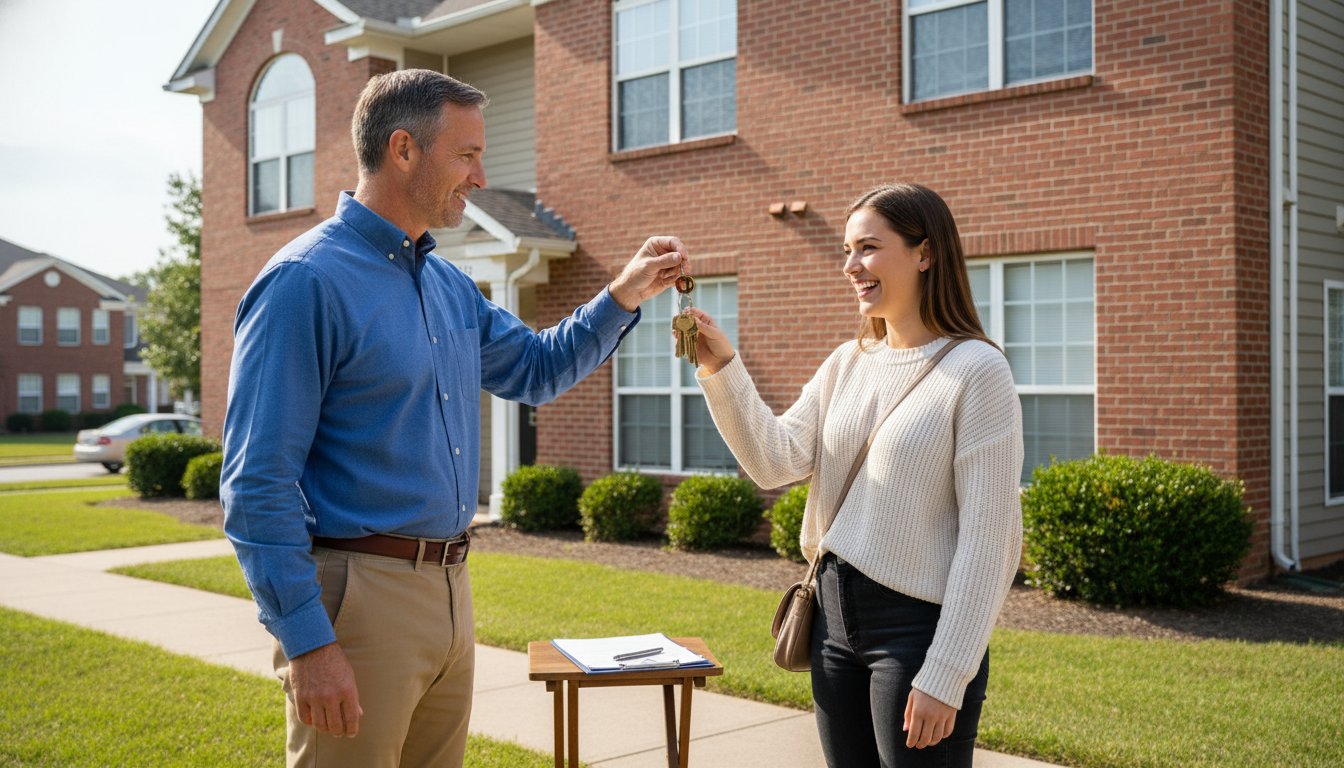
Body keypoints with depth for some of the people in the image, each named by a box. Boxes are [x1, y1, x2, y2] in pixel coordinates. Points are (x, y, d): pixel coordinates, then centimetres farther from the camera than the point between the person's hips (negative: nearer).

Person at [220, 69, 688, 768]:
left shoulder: (449, 286, 12)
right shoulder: (306, 281, -14)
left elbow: (533, 370, 27)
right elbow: (257, 485, -17)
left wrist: (624, 295, 14)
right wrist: (308, 643, -21)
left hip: (450, 591, 8)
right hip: (357, 597, -8)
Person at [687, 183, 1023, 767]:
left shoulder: (976, 370, -12)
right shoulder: (847, 363, 9)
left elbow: (987, 536, -15)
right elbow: (775, 462, 1)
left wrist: (946, 676, -17)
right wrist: (721, 369, -11)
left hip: (918, 627, -6)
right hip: (836, 616, 7)